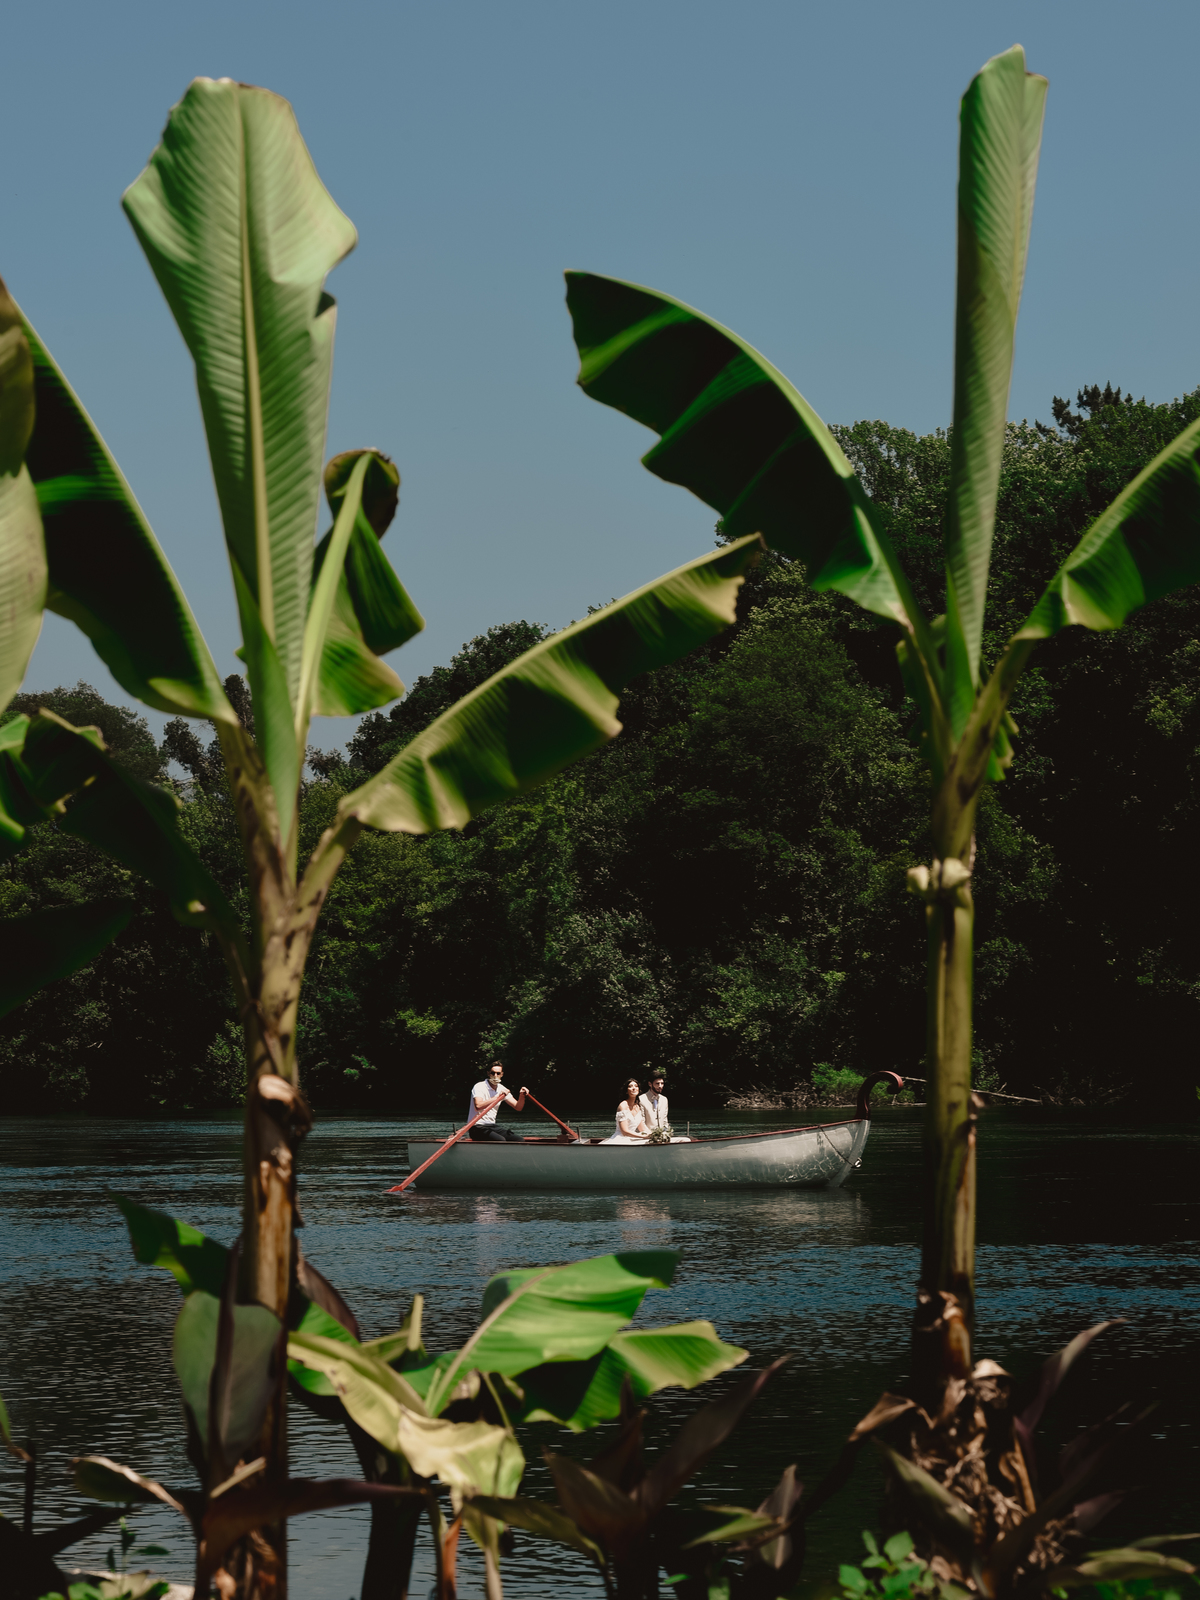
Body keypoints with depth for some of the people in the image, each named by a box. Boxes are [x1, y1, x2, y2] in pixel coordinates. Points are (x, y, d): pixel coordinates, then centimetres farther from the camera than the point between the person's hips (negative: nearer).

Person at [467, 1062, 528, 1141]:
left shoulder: (501, 1089, 10)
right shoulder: (479, 1087, -11)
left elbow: (518, 1107, 6)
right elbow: (478, 1106, -30)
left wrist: (522, 1096, -14)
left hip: (492, 1126, 7)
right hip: (478, 1128, -7)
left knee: (518, 1139, -11)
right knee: (501, 1141, -31)